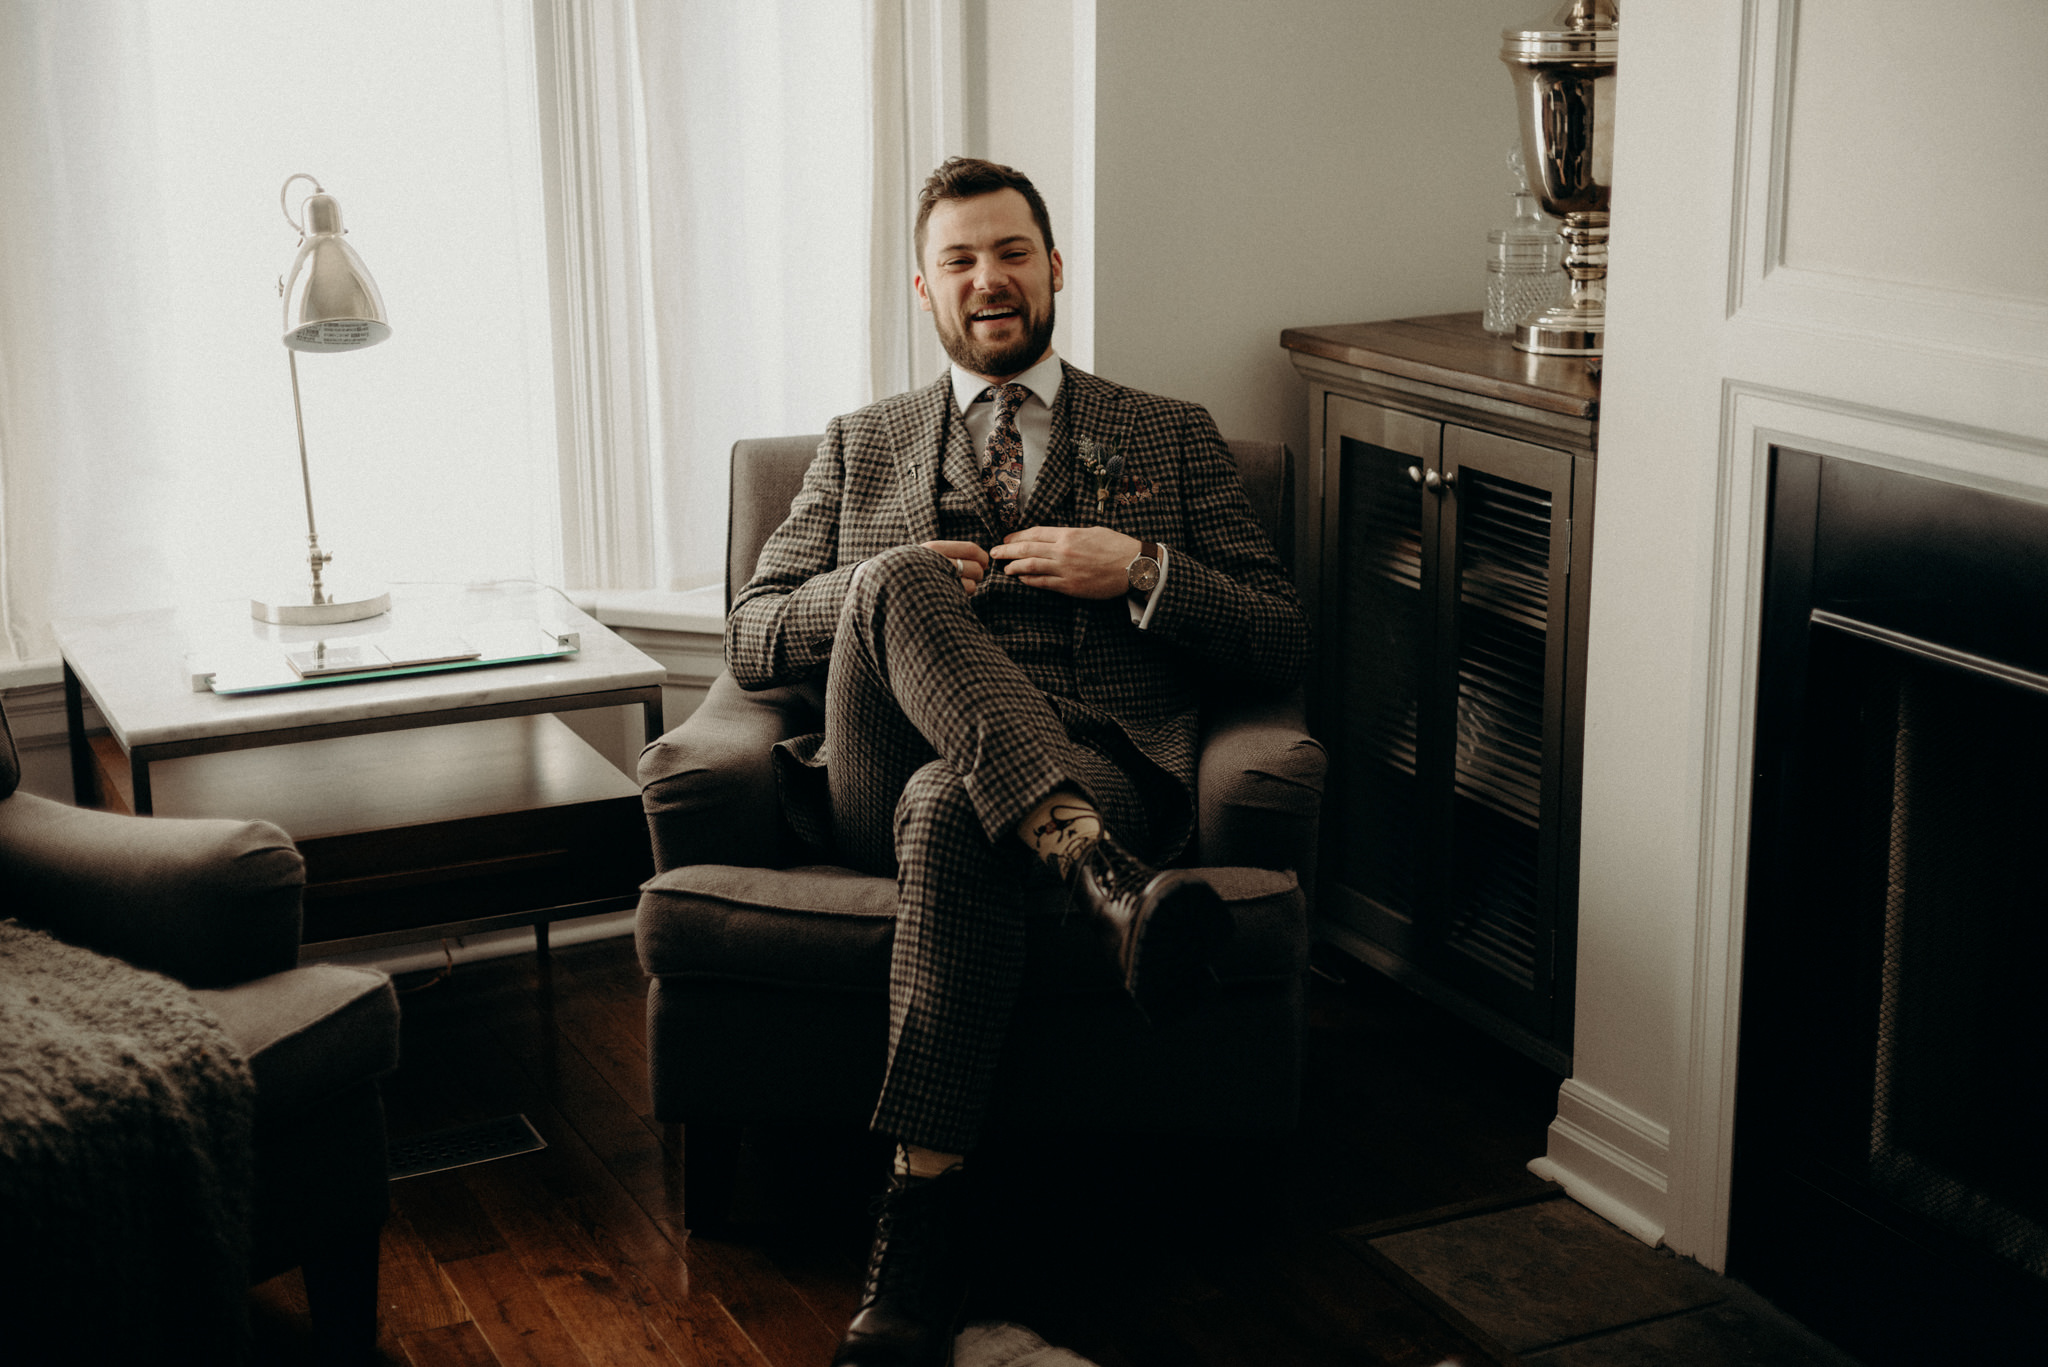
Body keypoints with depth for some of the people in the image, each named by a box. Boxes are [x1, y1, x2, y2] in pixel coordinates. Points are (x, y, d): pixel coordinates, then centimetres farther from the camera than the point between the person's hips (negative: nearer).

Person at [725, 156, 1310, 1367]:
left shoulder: (1172, 439, 22)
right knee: (903, 584, -31)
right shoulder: (861, 449, 27)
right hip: (888, 778, 2)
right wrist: (870, 590, -2)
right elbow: (750, 641, 19)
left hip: (1103, 761, -1)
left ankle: (922, 1220, -39)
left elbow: (1283, 647, 14)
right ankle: (1103, 874, -48)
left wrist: (1138, 571, -3)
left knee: (950, 810, -38)